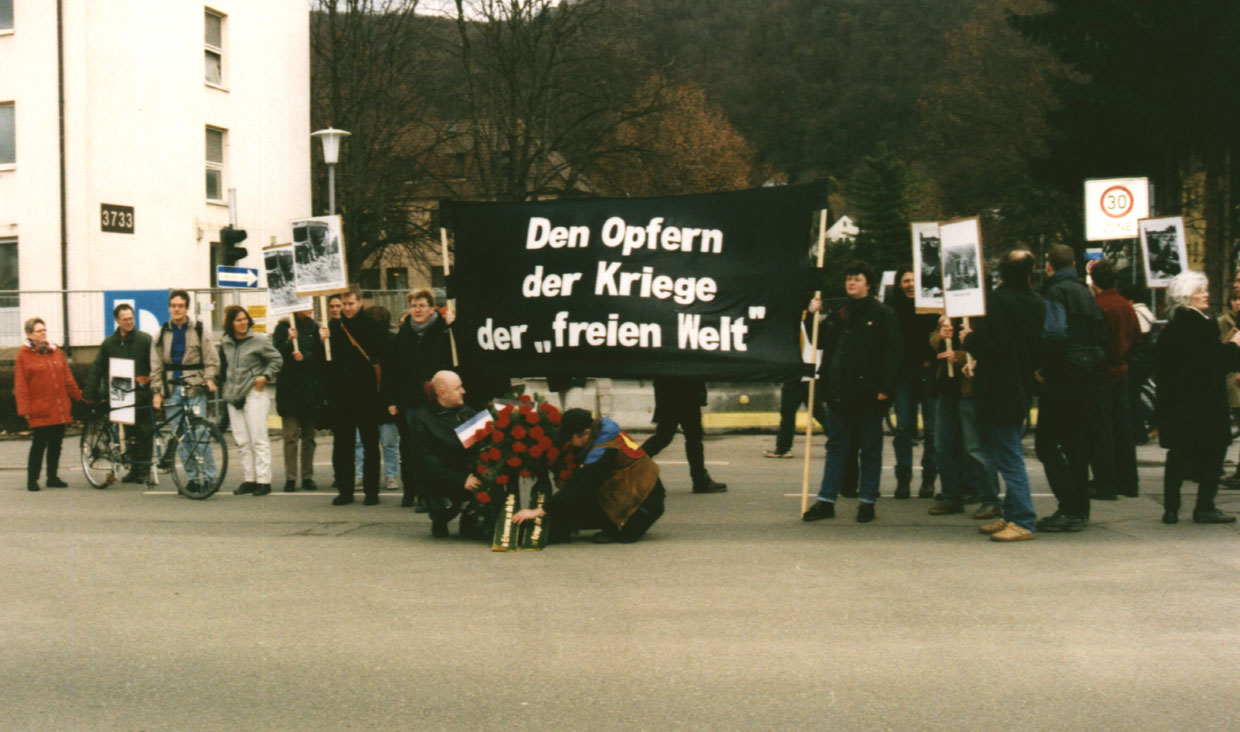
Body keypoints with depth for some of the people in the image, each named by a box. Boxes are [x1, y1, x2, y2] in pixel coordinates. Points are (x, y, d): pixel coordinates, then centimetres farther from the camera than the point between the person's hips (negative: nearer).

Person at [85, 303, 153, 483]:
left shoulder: (145, 339, 0)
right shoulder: (109, 343, 8)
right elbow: (97, 369, 9)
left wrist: (149, 379, -12)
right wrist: (90, 394, 5)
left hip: (141, 394, -2)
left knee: (144, 431, -4)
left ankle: (144, 468, 2)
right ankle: (134, 468, 10)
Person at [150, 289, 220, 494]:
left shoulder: (199, 331, 4)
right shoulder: (162, 334, 13)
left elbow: (212, 359, 4)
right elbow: (156, 365, 14)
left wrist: (209, 378, -12)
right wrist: (156, 391, 6)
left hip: (194, 389, -3)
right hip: (172, 390, 3)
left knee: (199, 434, -11)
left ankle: (208, 476, -6)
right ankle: (192, 477, 9)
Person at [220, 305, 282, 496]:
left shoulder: (259, 340, -5)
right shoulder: (225, 343, 10)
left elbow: (276, 360, -2)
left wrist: (265, 377, -12)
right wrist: (226, 388, 15)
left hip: (254, 394, -6)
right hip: (233, 395, 6)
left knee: (259, 439, -5)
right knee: (241, 441, 8)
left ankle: (263, 480, -3)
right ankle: (248, 480, 14)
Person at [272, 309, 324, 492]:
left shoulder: (315, 328, 10)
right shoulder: (284, 327, 2)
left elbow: (320, 357, 6)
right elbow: (277, 353, -7)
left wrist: (304, 357, -10)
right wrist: (289, 341, -20)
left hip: (311, 389, 3)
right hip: (290, 389, -3)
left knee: (309, 436, 5)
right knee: (290, 436, -4)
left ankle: (307, 477, 11)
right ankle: (290, 478, -1)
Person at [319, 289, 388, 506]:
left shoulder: (373, 327, -2)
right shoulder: (333, 327, 7)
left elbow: (386, 357, -2)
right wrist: (322, 340, -11)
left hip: (367, 397, -3)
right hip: (340, 396, 3)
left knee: (370, 445, 5)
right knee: (342, 446, 7)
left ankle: (371, 490, 11)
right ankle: (345, 490, 15)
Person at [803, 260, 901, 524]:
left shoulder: (882, 314, -2)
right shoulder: (837, 312, 14)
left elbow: (893, 352, -7)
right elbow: (821, 342, 22)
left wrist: (885, 388, -15)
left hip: (868, 393, -5)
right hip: (839, 392, 5)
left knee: (870, 449, 5)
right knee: (835, 447, 8)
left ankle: (867, 502, 12)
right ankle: (826, 501, 12)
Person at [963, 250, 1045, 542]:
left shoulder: (999, 298, -16)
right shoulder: (1037, 302, 7)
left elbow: (991, 344, -25)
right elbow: (1039, 348, 14)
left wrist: (969, 339, -4)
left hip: (999, 392, -8)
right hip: (1022, 389, 8)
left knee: (1008, 458, -5)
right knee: (1010, 455, 16)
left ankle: (1023, 520, -5)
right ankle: (1013, 515, 20)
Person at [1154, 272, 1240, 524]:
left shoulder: (1172, 327, 10)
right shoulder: (1202, 325, -14)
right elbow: (1215, 362, -18)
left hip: (1173, 402, 7)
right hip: (1203, 401, -7)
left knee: (1178, 454, 11)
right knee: (1213, 451, 3)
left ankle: (1171, 508, 10)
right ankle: (1204, 507, 4)